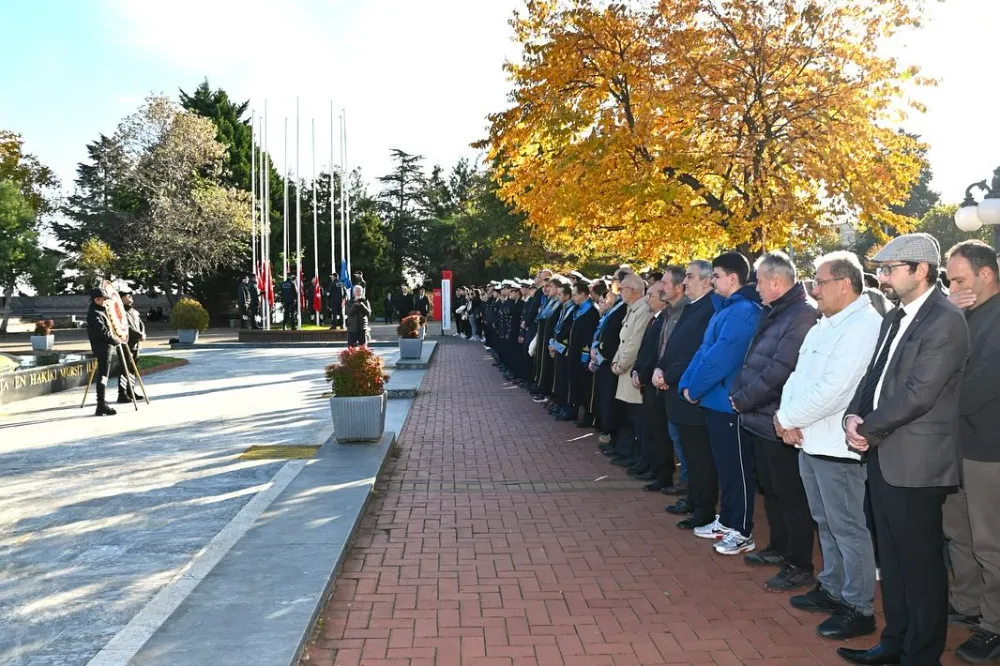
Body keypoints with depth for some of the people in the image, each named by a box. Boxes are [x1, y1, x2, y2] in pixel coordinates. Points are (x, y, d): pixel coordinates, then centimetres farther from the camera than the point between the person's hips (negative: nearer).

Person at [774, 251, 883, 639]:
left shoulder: (864, 326, -16)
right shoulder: (824, 326, 15)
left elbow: (832, 389, -23)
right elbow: (799, 375, 14)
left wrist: (787, 417, -12)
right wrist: (787, 418, -3)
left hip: (836, 445, -9)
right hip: (808, 440, 9)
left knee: (847, 528, 1)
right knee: (826, 522, 19)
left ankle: (859, 609, 13)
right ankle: (832, 589, 33)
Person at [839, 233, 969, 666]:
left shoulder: (946, 321, -14)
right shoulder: (895, 318, 14)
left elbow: (918, 394, -20)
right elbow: (873, 376, 15)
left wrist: (868, 429, -12)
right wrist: (853, 416, -3)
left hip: (915, 461, -8)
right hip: (882, 455, 9)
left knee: (920, 561, 4)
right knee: (892, 557, 17)